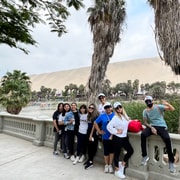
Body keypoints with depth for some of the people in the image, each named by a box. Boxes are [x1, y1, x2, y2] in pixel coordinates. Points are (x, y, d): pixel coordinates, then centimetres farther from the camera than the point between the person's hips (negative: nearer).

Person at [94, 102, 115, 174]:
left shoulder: (115, 115, -5)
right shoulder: (102, 116, -1)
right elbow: (95, 123, 7)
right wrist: (99, 131, 3)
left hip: (113, 136, -1)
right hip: (105, 137, 1)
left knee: (112, 151, 10)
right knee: (106, 151, 10)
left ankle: (110, 165, 29)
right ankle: (106, 165, 31)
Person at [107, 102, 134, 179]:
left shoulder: (125, 115, 4)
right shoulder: (115, 118, -18)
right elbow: (109, 126, -24)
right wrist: (116, 131, -16)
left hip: (124, 137, 7)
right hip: (117, 138, -7)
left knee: (130, 150, 6)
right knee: (117, 154, 6)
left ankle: (122, 163, 29)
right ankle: (117, 171, 26)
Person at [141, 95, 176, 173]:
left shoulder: (159, 107, -1)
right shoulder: (145, 111, 7)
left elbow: (172, 109, -5)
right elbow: (145, 122, 6)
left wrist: (167, 104, -26)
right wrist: (151, 127, -12)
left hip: (161, 126, -2)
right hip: (152, 126, 2)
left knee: (167, 139, -30)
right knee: (143, 134, -27)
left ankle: (171, 162, -14)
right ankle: (145, 156, -14)